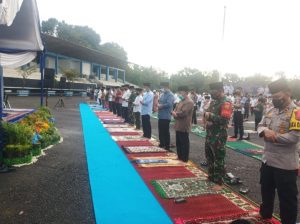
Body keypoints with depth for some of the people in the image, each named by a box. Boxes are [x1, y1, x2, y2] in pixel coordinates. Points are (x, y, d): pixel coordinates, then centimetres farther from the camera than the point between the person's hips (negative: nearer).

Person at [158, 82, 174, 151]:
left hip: (166, 116, -9)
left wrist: (161, 105, -12)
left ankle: (167, 147, 10)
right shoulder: (163, 94, 14)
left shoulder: (170, 95, -13)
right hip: (161, 116, 9)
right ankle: (161, 145, 30)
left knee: (166, 132, -1)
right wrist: (158, 104, -1)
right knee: (161, 131, 16)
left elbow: (169, 104, -25)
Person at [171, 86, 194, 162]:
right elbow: (176, 110, 17)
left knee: (184, 143, 1)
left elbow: (183, 113, -24)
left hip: (184, 126, -10)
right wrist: (174, 112, -6)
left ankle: (185, 159, 12)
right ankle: (180, 157, 30)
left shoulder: (189, 102, -15)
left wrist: (175, 114, -8)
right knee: (178, 142, 17)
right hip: (178, 125, 10)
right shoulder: (181, 101, 17)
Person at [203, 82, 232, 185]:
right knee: (209, 157, 20)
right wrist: (206, 120, -2)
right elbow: (207, 113, 19)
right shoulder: (213, 102, 13)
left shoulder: (226, 103, -15)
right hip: (209, 134, 9)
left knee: (218, 160, 0)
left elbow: (224, 119, -25)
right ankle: (211, 177, 36)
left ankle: (218, 182, 12)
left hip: (219, 136, -9)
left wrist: (210, 116, -20)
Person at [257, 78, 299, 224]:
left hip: (285, 164, -8)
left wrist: (273, 136, -15)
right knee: (266, 189, 24)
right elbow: (260, 126, 6)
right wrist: (265, 131, -16)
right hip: (267, 160, 8)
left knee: (287, 196, 8)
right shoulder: (271, 111, 8)